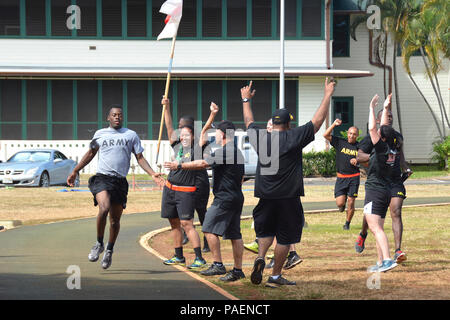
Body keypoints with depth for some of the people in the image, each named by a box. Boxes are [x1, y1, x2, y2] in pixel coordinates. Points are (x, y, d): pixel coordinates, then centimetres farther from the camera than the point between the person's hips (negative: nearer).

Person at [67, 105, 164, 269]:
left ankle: (109, 250, 26)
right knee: (104, 208, -27)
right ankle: (99, 244, -10)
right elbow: (91, 153, 23)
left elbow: (140, 158, 13)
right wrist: (75, 171, 23)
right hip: (102, 177, -2)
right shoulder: (100, 134, 11)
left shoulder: (131, 135, 11)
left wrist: (152, 174, 0)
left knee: (115, 219, 5)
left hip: (120, 181, 2)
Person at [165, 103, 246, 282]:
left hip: (224, 198, -9)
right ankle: (238, 270, 8)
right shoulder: (238, 152, 16)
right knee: (235, 234, 8)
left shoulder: (223, 151, -14)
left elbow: (202, 163, -18)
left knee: (210, 229, -5)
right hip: (237, 198, 9)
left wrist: (180, 166, -14)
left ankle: (218, 265, -9)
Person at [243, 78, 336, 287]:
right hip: (288, 197, -4)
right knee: (285, 237, 6)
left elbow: (249, 121, 23)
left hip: (265, 196, 4)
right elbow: (318, 120, -5)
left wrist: (246, 100, 39)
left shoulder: (259, 137, 2)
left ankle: (260, 257, -8)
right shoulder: (293, 137, -9)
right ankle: (275, 276, 9)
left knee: (265, 231, 19)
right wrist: (327, 95, 5)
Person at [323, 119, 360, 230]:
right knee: (340, 203, -7)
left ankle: (347, 223, 17)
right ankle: (343, 204, 29)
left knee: (351, 203, -2)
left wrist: (358, 161, -14)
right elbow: (326, 135, -3)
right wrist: (334, 124, -12)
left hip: (353, 178, 0)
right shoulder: (340, 142, 4)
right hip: (341, 177, 0)